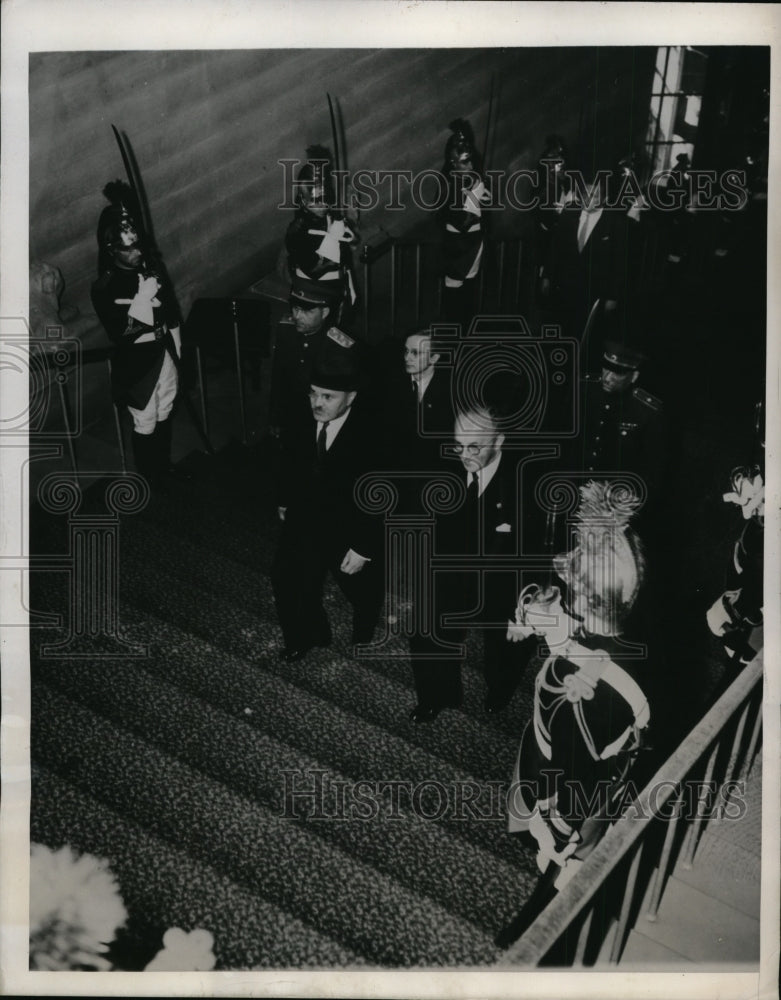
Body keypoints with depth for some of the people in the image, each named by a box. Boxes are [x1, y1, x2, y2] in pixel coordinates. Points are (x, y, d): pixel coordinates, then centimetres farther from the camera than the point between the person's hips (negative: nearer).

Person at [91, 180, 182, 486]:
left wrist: (175, 342, 16)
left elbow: (171, 307, 11)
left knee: (164, 412, 21)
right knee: (145, 422, 5)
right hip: (136, 360, -6)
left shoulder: (152, 267, -3)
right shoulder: (104, 288, -19)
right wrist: (143, 298, -29)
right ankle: (150, 482, 23)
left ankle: (165, 467, 42)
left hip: (164, 350, 6)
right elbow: (119, 332, -26)